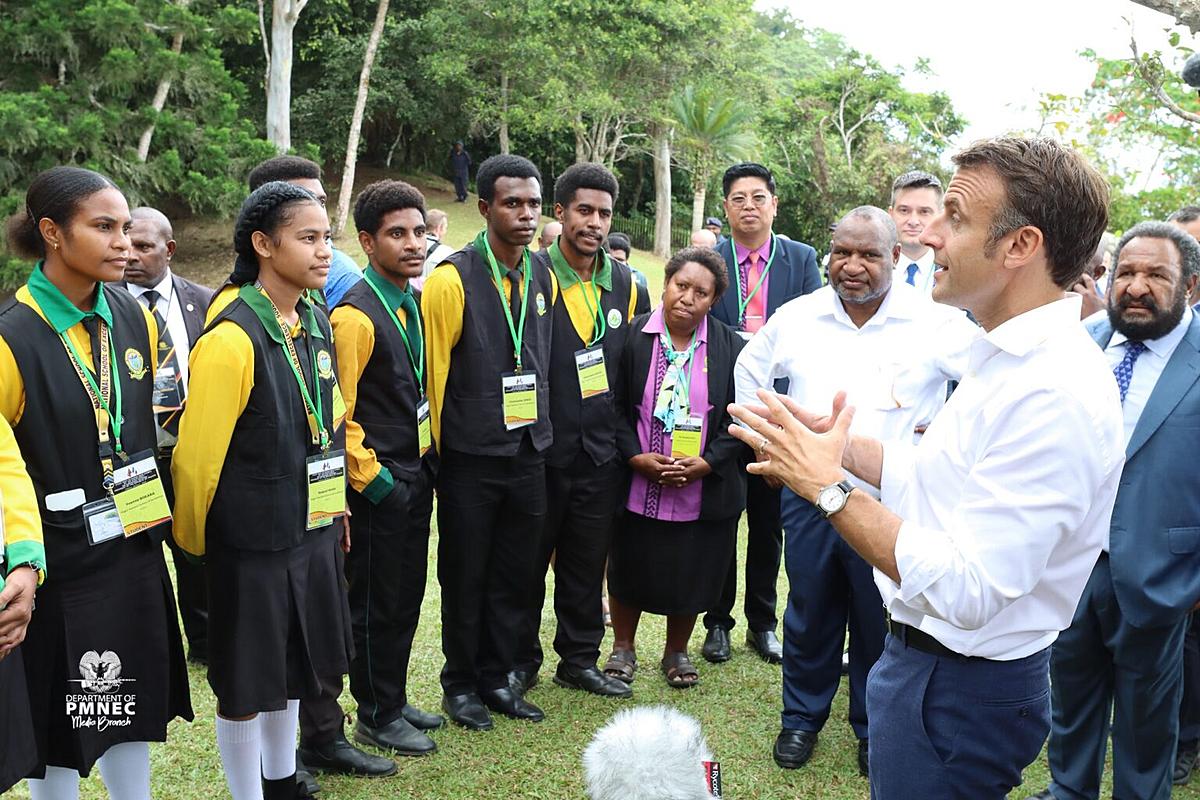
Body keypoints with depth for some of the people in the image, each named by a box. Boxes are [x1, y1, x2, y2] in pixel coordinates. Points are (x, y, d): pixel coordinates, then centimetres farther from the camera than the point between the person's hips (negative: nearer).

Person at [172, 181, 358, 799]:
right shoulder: (231, 341, -22)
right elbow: (197, 457, -15)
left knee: (292, 672, 22)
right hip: (252, 545, -7)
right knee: (245, 689, 9)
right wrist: (194, 541, -3)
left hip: (314, 534, 7)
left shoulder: (316, 323, 2)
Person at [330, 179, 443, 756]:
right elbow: (336, 411, -19)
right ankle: (376, 717, 22)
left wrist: (426, 461, 13)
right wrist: (369, 476, -16)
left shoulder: (414, 303, 9)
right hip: (378, 485, -8)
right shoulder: (356, 314, -17)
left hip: (415, 475, 8)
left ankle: (394, 700, 33)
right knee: (376, 604, 6)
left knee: (406, 596, 17)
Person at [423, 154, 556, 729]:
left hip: (529, 455, 5)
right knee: (465, 577, 10)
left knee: (514, 575, 14)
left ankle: (496, 677, 31)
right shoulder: (453, 279, -12)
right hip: (470, 460, -5)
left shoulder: (544, 278, 6)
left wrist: (540, 431, 16)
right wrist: (441, 452, -3)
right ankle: (460, 683, 28)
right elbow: (432, 370, -9)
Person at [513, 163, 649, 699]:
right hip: (540, 449, -4)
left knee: (587, 564, 14)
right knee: (528, 560, 10)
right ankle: (521, 660, 27)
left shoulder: (626, 286, 7)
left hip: (601, 453, 4)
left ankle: (579, 660, 29)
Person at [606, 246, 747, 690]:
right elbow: (614, 406, -3)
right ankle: (623, 647, 35)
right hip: (636, 487, 0)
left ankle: (677, 651, 35)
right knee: (629, 570, 14)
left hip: (704, 493, 1)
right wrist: (637, 457, -14)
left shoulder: (730, 347, -2)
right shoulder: (632, 337, -4)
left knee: (690, 575, 12)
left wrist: (705, 463, -13)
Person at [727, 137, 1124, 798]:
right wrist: (844, 448, 1)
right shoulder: (1006, 355, 5)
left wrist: (828, 488, -24)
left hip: (965, 690, -9)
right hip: (920, 656, 9)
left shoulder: (1056, 395, -28)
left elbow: (966, 592, -31)